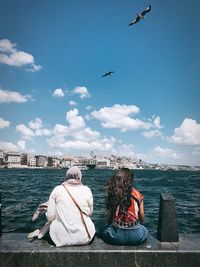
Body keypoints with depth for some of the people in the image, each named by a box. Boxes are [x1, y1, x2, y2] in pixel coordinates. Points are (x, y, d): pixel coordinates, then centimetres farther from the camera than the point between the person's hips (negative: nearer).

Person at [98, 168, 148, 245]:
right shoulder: (137, 194, -7)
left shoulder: (112, 194, -8)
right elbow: (142, 218, 2)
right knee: (145, 230, 35)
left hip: (116, 236, 0)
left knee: (101, 230, 30)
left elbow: (109, 219, -2)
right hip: (136, 237, 1)